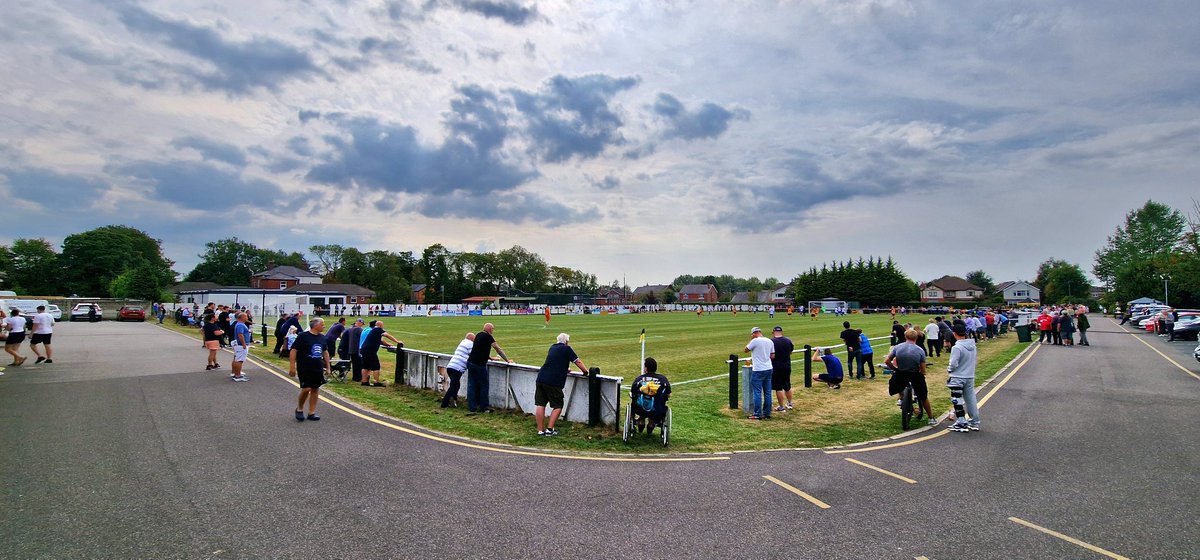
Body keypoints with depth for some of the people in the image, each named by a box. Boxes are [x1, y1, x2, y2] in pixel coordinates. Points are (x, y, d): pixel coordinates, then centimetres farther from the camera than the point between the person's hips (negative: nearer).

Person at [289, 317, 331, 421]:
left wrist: (328, 367, 17)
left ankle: (312, 413, 15)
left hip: (318, 369, 6)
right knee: (306, 389, -11)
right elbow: (293, 350, -11)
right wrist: (292, 367, -15)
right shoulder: (303, 336, -10)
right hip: (304, 369, -6)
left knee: (315, 389, 7)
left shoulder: (322, 338, 9)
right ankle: (299, 409, 13)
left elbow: (325, 352, 19)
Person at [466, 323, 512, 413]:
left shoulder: (478, 335, 13)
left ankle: (472, 407, 13)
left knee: (472, 385, 9)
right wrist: (507, 360, -1)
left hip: (470, 362, 8)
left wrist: (490, 357, 29)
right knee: (484, 385, 5)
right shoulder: (488, 337, -11)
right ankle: (483, 407, 10)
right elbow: (499, 350, -7)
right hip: (479, 365, -8)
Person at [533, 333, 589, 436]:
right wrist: (586, 372, 20)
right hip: (554, 382, -6)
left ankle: (540, 430, 11)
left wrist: (565, 369, 47)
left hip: (541, 378, 6)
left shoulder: (552, 347, 20)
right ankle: (550, 429, 2)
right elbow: (578, 362, 5)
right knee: (557, 406, 7)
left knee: (540, 404, 8)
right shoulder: (567, 349, 1)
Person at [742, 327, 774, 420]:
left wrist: (751, 340, 3)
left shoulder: (755, 341, -13)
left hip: (758, 370, -7)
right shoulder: (770, 341, 7)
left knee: (757, 393, 0)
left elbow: (745, 350, -2)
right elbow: (773, 356, 11)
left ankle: (757, 414, 3)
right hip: (768, 369, 7)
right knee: (767, 393, 11)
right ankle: (767, 413, 18)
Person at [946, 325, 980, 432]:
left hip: (958, 378, -7)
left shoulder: (957, 348, -22)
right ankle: (974, 422, 24)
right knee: (971, 399, 15)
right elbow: (975, 359, 12)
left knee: (957, 401, 3)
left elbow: (953, 364, -20)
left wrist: (949, 369, 0)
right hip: (970, 377, 7)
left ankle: (961, 423, 5)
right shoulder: (972, 345, 2)